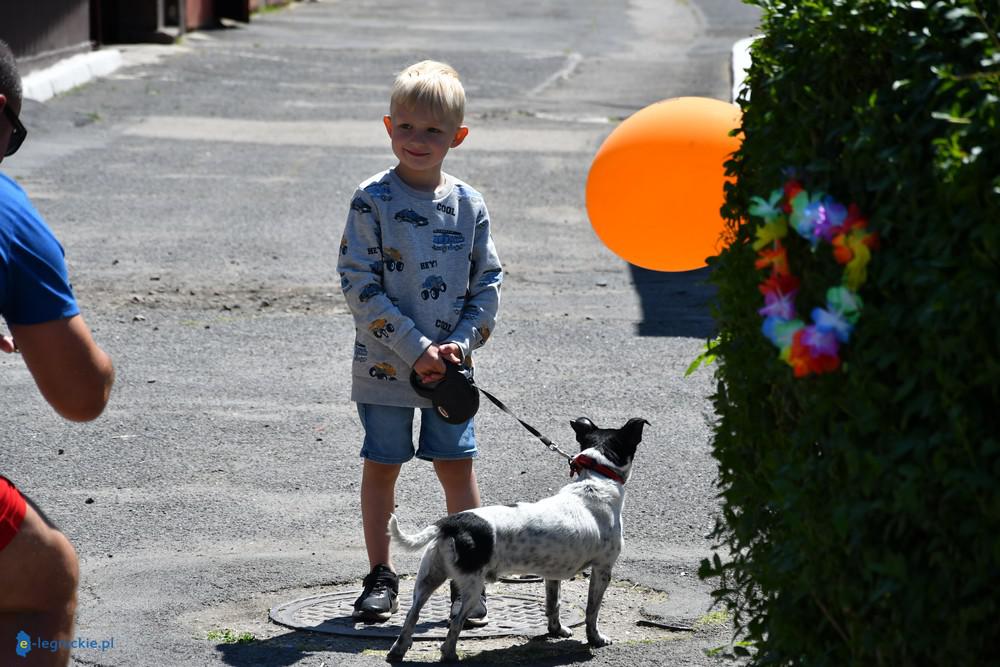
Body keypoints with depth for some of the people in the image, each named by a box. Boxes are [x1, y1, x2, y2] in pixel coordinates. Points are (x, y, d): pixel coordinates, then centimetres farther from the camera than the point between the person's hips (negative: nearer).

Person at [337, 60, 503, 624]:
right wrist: (417, 348, -17)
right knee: (382, 466, 7)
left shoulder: (469, 205, 1)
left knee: (459, 466, 3)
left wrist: (461, 344, -9)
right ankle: (382, 577, 19)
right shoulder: (374, 201, -9)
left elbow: (489, 282, 6)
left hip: (448, 365, 2)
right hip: (385, 365, -2)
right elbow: (359, 284, -12)